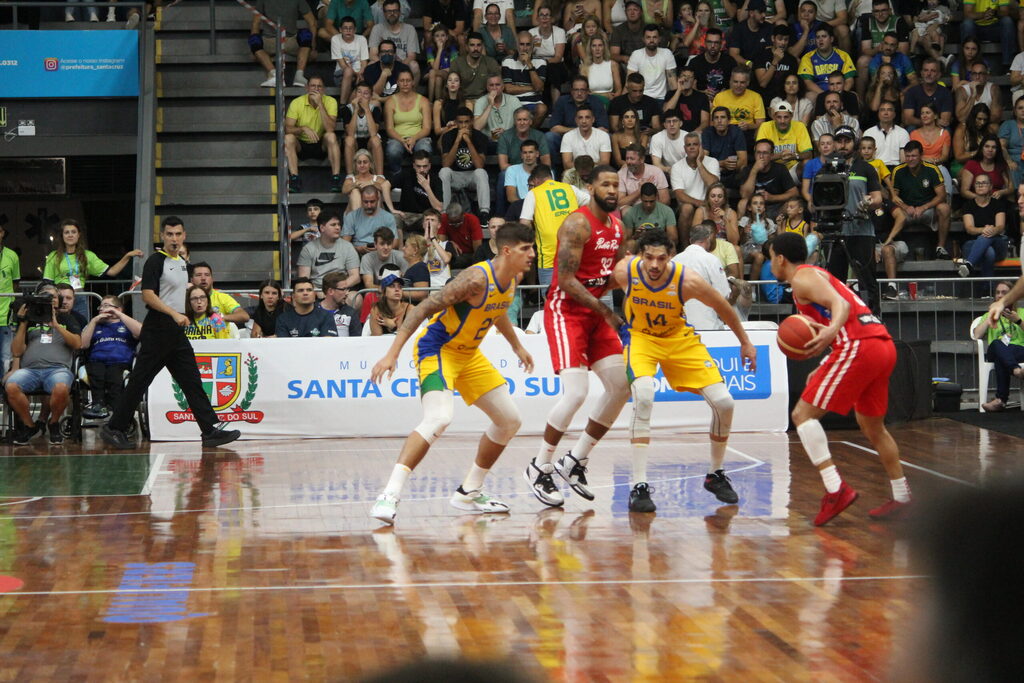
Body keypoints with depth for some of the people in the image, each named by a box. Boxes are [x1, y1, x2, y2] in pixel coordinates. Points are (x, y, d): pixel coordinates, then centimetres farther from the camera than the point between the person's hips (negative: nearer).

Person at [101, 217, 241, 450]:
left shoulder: (182, 263, 16)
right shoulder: (156, 261, -10)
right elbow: (148, 295, -19)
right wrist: (174, 314, -26)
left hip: (177, 331, 8)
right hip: (158, 330, -8)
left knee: (191, 382, 4)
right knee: (139, 382, -3)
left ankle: (211, 430, 2)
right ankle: (113, 429, 5)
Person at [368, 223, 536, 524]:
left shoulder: (512, 279, 1)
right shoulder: (477, 278, -26)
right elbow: (424, 308, -27)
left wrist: (517, 346, 36)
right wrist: (392, 354, -31)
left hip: (468, 354, 9)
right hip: (437, 349, -9)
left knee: (510, 421, 11)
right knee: (439, 418, -31)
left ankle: (468, 493, 22)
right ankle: (390, 495, -31)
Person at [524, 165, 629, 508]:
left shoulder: (617, 225, 9)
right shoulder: (578, 224, -17)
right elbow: (567, 280, -22)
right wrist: (605, 311, -23)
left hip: (596, 311, 9)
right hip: (565, 310, -9)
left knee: (621, 387, 4)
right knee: (575, 393, -18)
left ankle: (575, 462, 15)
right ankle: (540, 468, -3)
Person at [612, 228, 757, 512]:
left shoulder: (687, 280, -27)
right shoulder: (625, 271, -26)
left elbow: (722, 307, -8)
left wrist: (745, 342, 3)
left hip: (680, 339, 1)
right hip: (641, 338, -1)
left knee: (723, 403, -8)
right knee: (643, 396, -31)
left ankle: (715, 475, 18)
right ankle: (639, 486, -24)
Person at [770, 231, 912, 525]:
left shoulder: (803, 277, 0)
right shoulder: (818, 275, 29)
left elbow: (840, 303, -17)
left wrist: (831, 330, -37)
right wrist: (823, 370, 34)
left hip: (859, 347, -10)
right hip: (884, 344, 10)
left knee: (803, 414, -6)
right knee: (871, 425, 24)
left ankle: (836, 489, -17)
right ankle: (901, 498, 28)